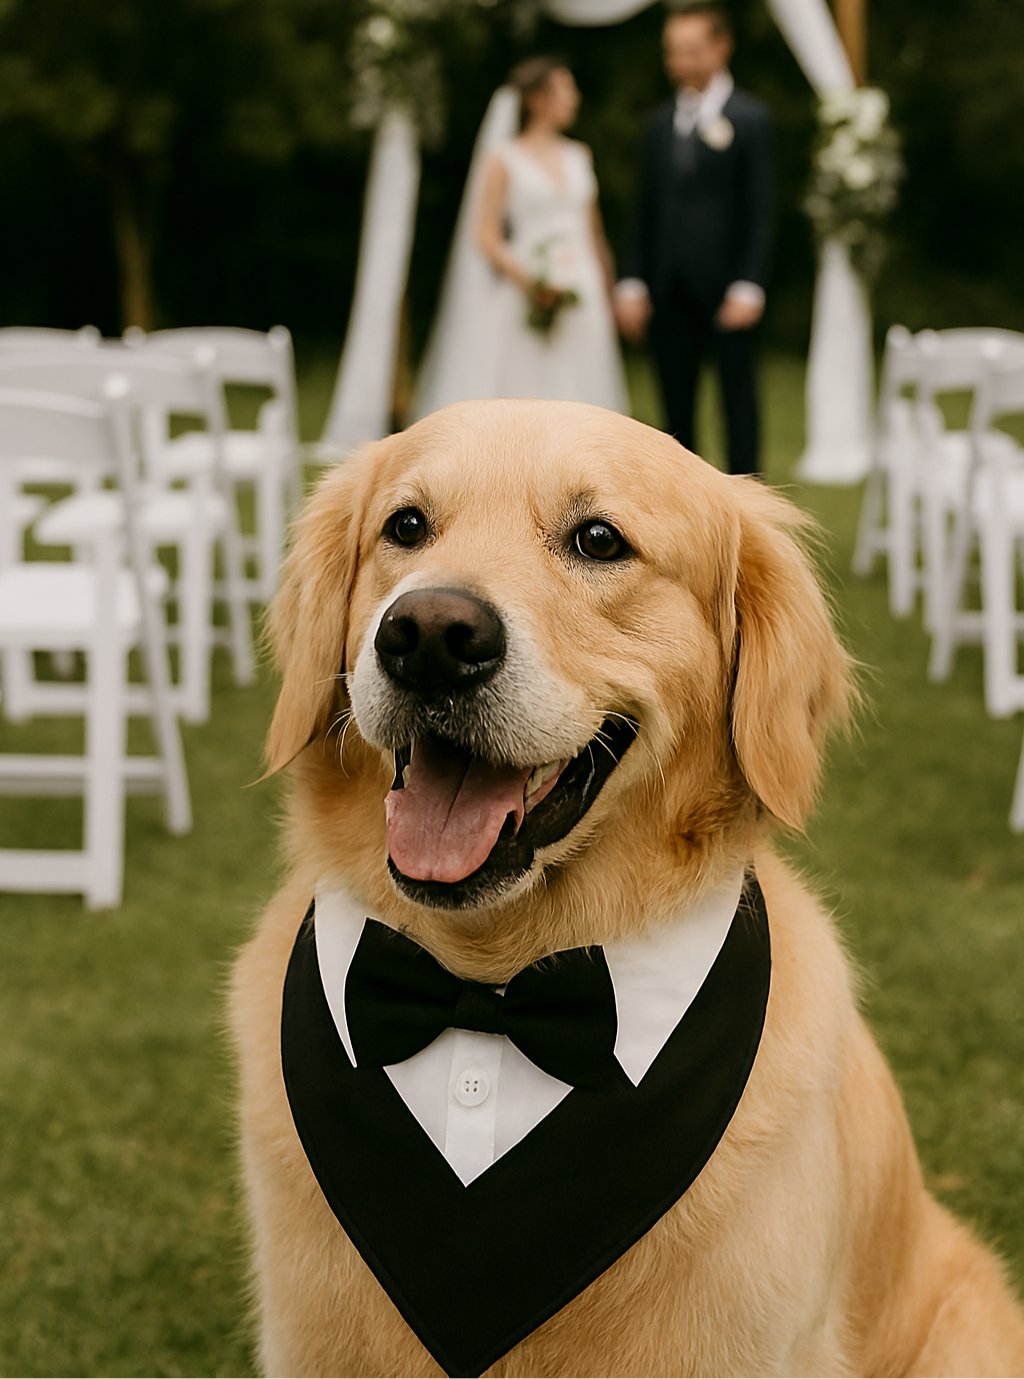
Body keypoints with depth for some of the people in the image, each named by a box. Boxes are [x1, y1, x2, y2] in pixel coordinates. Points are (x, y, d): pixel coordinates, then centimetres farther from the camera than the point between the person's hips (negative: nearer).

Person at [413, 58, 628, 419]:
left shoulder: (579, 156, 14)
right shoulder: (502, 159, -1)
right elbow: (486, 237, -6)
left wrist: (606, 295, 16)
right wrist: (530, 283, -19)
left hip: (580, 301, 5)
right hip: (525, 306, -5)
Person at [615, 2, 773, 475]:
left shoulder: (749, 117, -1)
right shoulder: (661, 121, 14)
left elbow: (759, 210, -6)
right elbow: (646, 209, 13)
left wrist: (748, 286, -14)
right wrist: (632, 283, 5)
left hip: (723, 284, -5)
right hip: (670, 288, 5)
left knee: (738, 393, 1)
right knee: (676, 404, 7)